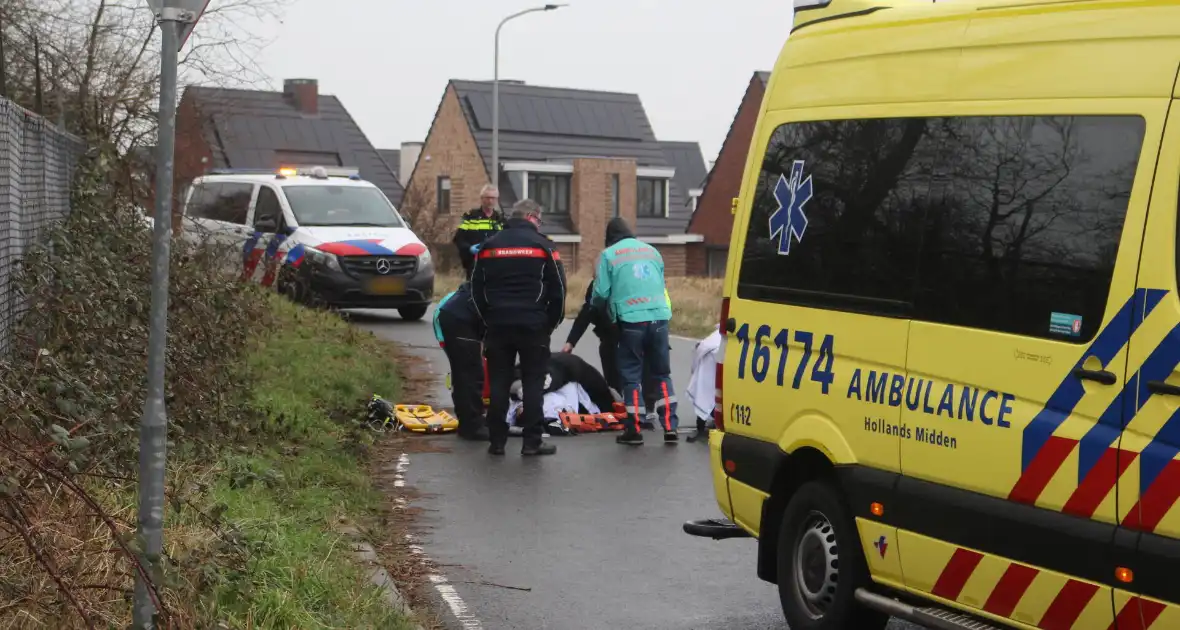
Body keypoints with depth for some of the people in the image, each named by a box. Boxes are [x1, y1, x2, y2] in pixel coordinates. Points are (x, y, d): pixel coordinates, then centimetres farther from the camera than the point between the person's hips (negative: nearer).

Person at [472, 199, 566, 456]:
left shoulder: (489, 246, 9)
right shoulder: (543, 245, -1)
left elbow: (477, 289, 11)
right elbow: (558, 288, -2)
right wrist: (551, 323, 9)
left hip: (497, 325, 3)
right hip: (533, 326, -3)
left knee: (498, 383, 8)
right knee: (533, 383, 2)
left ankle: (497, 441, 8)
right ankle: (532, 441, 0)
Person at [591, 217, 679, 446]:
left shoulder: (609, 254, 3)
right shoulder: (652, 251, 17)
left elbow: (601, 293, 1)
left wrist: (597, 307, 22)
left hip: (631, 320, -4)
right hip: (659, 317, 4)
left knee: (631, 377, 6)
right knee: (661, 374, 13)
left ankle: (634, 430, 6)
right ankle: (670, 427, 7)